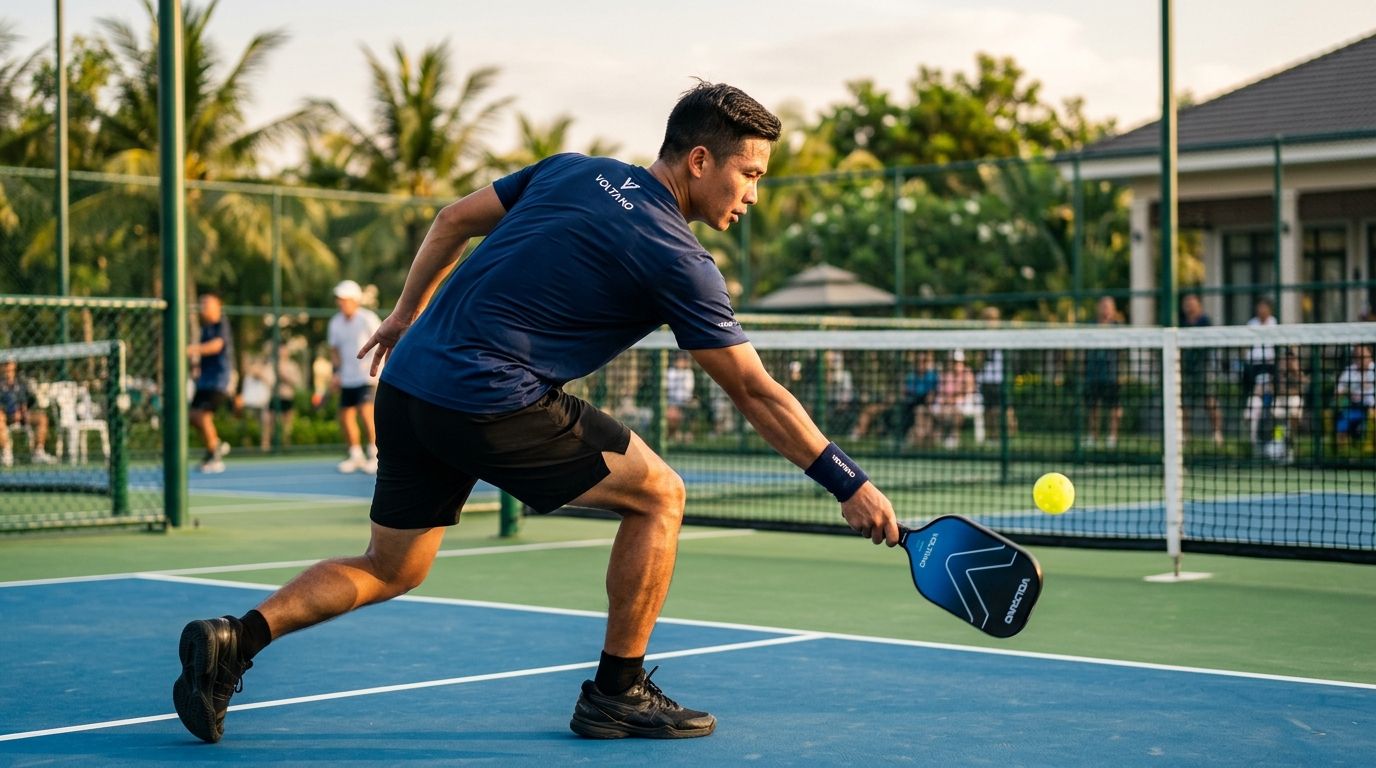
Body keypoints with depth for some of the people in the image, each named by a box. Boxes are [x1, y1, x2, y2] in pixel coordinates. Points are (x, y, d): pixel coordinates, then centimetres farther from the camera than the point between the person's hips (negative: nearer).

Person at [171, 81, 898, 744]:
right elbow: (756, 394, -6)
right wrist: (850, 484, 0)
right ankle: (617, 693, 11)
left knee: (388, 570, 19)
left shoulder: (574, 170, 11)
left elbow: (454, 219, 17)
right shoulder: (676, 260, -8)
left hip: (408, 382, 8)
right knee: (657, 495, 5)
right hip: (489, 402, -8)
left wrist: (406, 315, 27)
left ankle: (234, 639, 3)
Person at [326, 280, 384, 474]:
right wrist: (337, 371, 6)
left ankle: (374, 455, -8)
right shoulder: (335, 322, 8)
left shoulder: (367, 318, -9)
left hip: (368, 376, -6)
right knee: (345, 416, 4)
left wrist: (376, 363, -18)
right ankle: (356, 456, 21)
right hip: (348, 378, 6)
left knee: (366, 412, -19)